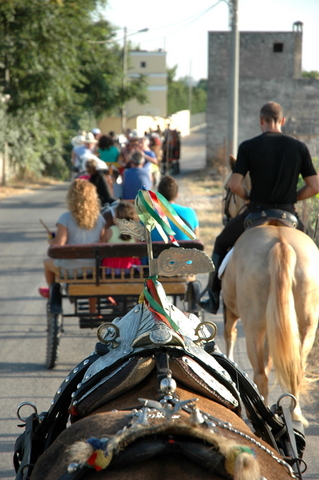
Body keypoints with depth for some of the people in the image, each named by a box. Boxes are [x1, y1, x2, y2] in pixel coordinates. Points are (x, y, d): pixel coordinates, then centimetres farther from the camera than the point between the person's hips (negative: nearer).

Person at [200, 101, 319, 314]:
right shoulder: (299, 147, -1)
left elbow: (235, 185, -13)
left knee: (221, 243, 24)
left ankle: (213, 298, 24)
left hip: (256, 212, -1)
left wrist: (249, 197, 7)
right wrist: (291, 198, 11)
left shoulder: (248, 147, -7)